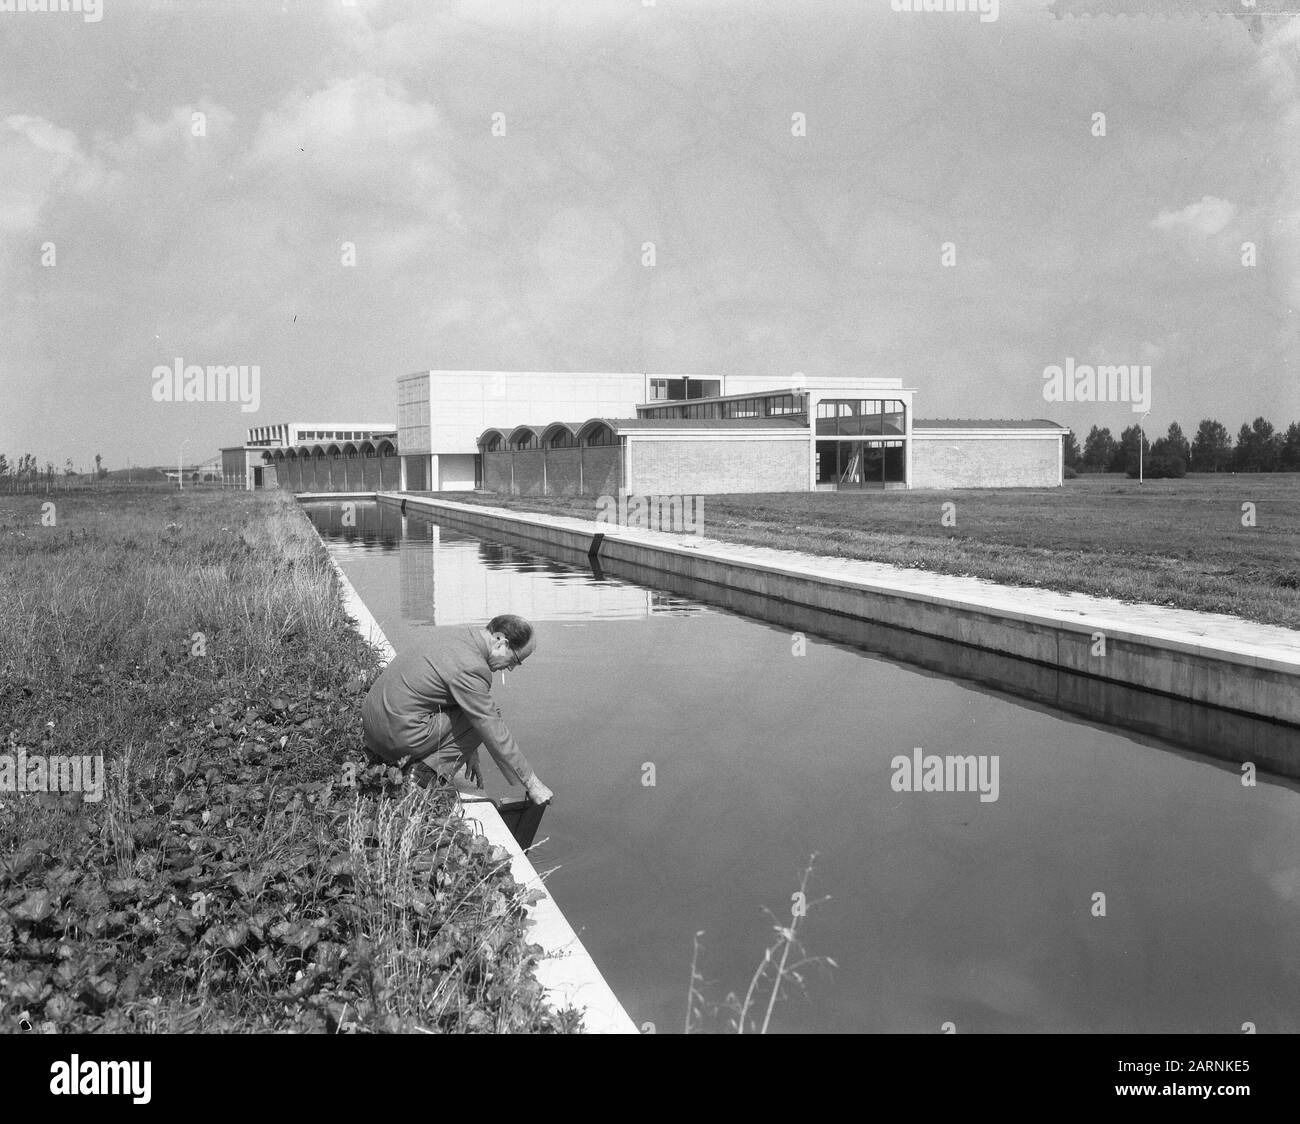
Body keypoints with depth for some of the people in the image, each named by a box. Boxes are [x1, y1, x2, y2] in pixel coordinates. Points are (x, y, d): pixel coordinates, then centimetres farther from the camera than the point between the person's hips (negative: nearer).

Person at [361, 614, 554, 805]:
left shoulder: (449, 634, 9)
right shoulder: (471, 668, -19)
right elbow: (495, 734, -14)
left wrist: (469, 752, 27)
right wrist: (532, 784, -6)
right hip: (399, 737, -9)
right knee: (489, 715, -6)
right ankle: (429, 771, -7)